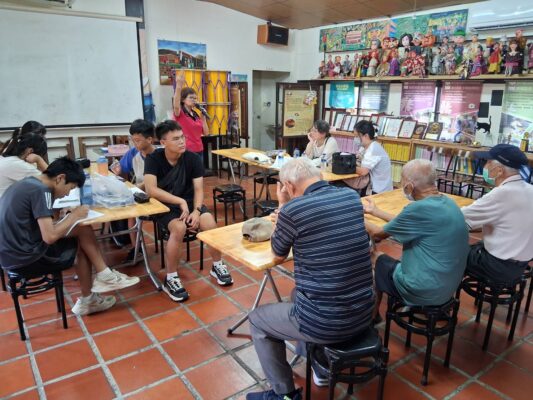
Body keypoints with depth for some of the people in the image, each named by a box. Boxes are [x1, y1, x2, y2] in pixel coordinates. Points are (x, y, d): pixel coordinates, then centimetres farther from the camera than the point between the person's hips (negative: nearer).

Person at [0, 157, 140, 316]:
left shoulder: (27, 183, 11)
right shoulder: (41, 190, -19)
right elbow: (50, 237, -25)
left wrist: (70, 218, 1)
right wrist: (74, 216, -10)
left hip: (14, 251, 9)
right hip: (25, 257, -9)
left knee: (81, 245, 8)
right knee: (84, 230, -8)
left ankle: (87, 300, 14)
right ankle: (104, 276, 7)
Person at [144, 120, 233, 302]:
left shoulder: (193, 158, -5)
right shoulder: (153, 159, -12)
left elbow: (198, 189, -7)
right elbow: (151, 190, -22)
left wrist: (196, 210, -25)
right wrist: (180, 202, -25)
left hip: (189, 203, 3)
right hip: (164, 206, -2)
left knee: (210, 223, -24)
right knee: (179, 228, -34)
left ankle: (217, 266, 1)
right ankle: (170, 279, -18)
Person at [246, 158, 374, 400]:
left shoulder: (293, 209, -18)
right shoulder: (352, 197, 0)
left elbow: (278, 255, 2)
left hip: (324, 323, -7)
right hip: (363, 314, 7)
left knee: (257, 321, 19)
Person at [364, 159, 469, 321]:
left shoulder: (420, 208, -26)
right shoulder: (446, 202, 1)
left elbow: (378, 234, -12)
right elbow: (404, 223, 13)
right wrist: (375, 211, 22)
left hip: (424, 291, -8)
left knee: (373, 259, 12)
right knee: (384, 259, 22)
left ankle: (371, 315, 30)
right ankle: (374, 312, 35)